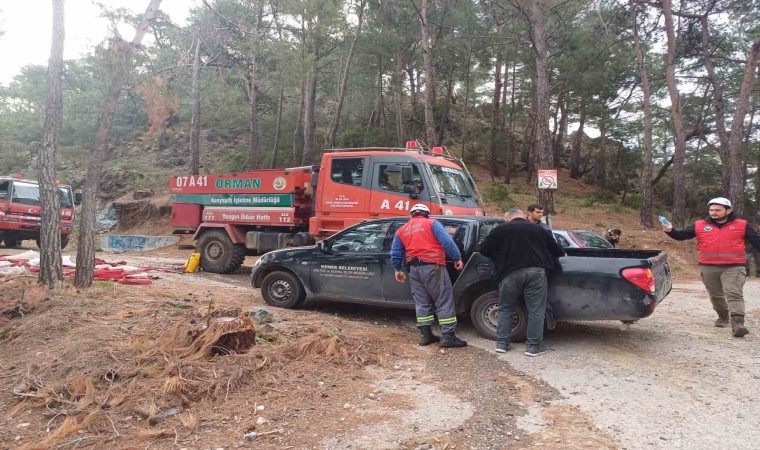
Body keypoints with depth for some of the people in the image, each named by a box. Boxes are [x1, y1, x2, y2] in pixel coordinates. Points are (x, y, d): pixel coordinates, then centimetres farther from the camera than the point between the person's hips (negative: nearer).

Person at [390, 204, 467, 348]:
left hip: (414, 269, 5)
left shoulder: (401, 230, 16)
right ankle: (448, 336, -4)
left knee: (422, 303, 13)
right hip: (432, 266, -5)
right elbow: (447, 241, -9)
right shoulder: (431, 223, 2)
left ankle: (425, 335, 14)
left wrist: (398, 270, 31)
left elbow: (395, 253, 18)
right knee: (444, 301, -2)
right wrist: (457, 258, -3)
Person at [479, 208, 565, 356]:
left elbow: (483, 249, 11)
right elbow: (556, 249, 23)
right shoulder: (537, 229, 17)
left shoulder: (501, 230, 11)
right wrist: (562, 253, 45)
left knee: (505, 309, 14)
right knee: (536, 311, 7)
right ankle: (533, 346, 7)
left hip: (510, 273, 0)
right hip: (536, 271, 0)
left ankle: (501, 343, 15)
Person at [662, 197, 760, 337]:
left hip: (733, 267, -3)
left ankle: (737, 323, -21)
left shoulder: (742, 225, 5)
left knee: (734, 294, -14)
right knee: (715, 295, 16)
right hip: (708, 267, 3)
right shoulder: (699, 225, 6)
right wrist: (670, 231, -17)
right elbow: (681, 236, 2)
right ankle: (723, 317, 37)